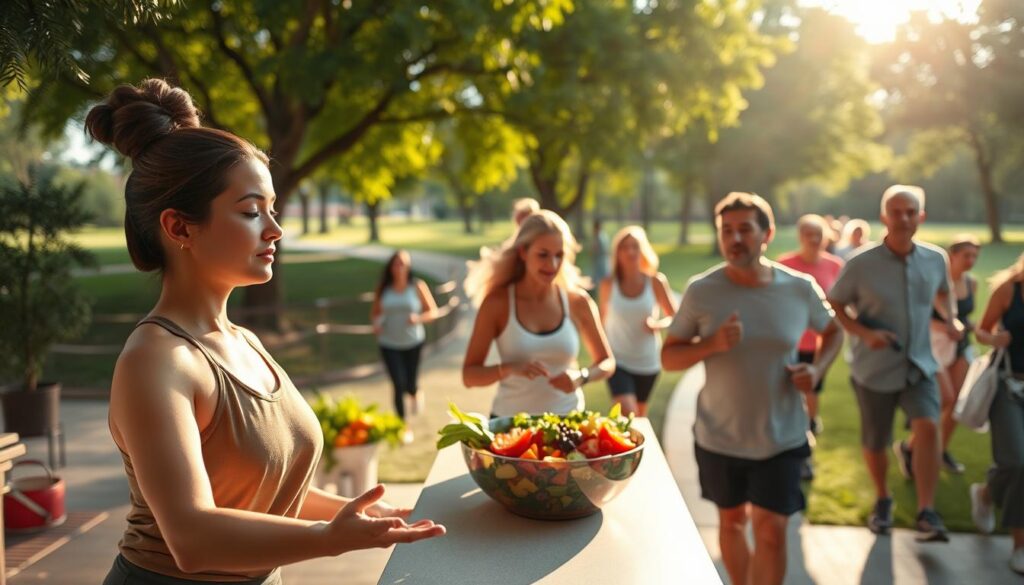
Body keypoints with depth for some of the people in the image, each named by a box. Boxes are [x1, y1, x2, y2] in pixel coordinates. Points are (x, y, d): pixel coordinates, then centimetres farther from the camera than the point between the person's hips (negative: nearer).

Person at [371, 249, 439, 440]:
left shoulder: (418, 287, -5)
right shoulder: (382, 289, -1)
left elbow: (433, 312, -2)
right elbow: (375, 312, 12)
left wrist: (418, 318, -21)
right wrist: (376, 323, -10)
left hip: (413, 343, 0)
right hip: (389, 344, 0)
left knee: (410, 384, 6)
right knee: (398, 385, -6)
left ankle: (415, 394, 47)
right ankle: (403, 427, 11)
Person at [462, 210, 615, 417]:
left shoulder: (578, 301, -4)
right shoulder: (497, 303, -9)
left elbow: (607, 362, 7)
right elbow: (469, 376, -7)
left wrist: (581, 377, -12)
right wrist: (509, 369, -24)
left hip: (566, 422, 2)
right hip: (511, 422, -1)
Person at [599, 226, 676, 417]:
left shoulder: (656, 282, -10)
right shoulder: (609, 284, -9)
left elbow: (674, 317, 0)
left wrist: (658, 324, -21)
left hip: (648, 363, 2)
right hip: (618, 360, -2)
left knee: (640, 414, 20)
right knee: (627, 414, -19)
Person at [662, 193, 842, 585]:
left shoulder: (801, 289, -7)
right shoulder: (700, 291, -11)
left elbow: (833, 332, 12)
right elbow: (669, 357, -7)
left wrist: (817, 369, -8)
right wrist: (712, 344, -26)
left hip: (781, 438, 0)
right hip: (720, 437, 1)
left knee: (771, 533, -1)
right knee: (732, 521, 19)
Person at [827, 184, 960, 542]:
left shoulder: (936, 259, -3)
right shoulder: (861, 264, -14)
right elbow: (834, 305, -5)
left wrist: (951, 319, 1)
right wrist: (864, 333, -20)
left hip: (919, 365, 2)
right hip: (874, 369, -1)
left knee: (928, 427, -21)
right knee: (874, 443, 11)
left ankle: (927, 514, -13)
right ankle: (882, 500, 38)